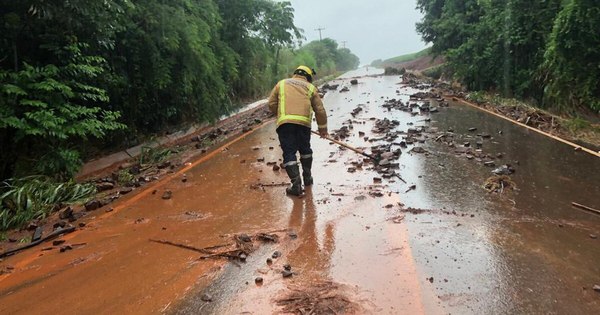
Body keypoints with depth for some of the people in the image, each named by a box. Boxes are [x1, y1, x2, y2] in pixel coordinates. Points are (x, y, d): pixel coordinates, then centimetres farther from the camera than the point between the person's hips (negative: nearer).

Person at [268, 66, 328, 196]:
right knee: (305, 150, 22)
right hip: (304, 122, 1)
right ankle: (307, 178, 34)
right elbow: (320, 110, 14)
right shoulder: (311, 88, 17)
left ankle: (296, 185, -7)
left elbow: (272, 104, 11)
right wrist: (323, 128, 24)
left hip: (284, 122, -1)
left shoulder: (281, 84, 18)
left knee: (289, 153, 0)